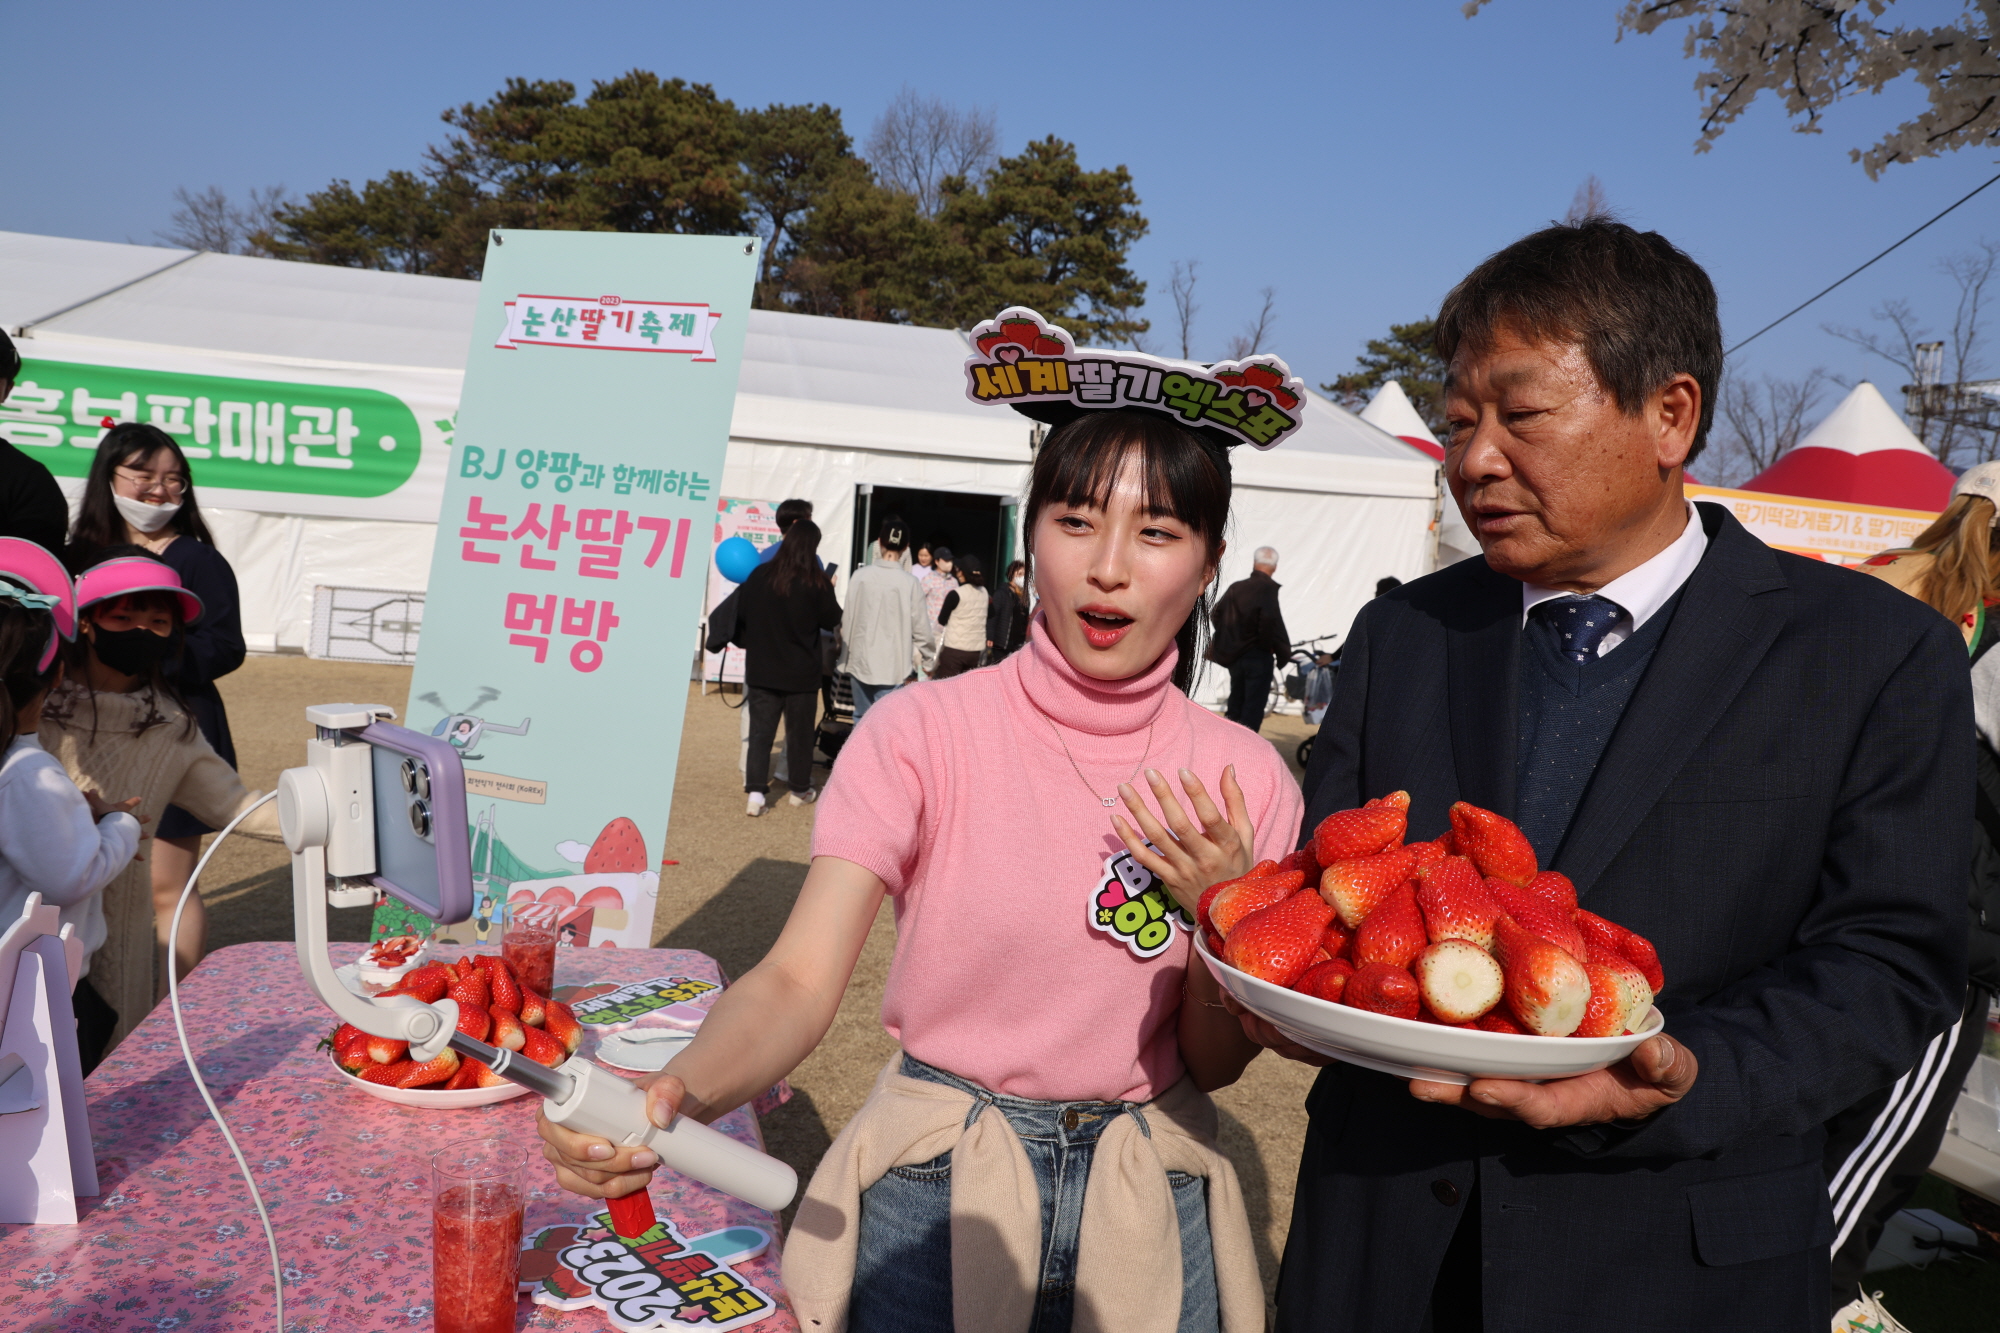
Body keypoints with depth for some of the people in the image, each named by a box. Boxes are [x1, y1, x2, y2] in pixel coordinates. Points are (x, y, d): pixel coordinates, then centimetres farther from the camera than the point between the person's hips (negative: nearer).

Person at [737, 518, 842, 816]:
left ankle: (755, 792, -3)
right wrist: (828, 591, 12)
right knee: (799, 731, 12)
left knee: (760, 730, 5)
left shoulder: (759, 575, -4)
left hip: (761, 670, 2)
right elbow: (832, 621, -2)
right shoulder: (817, 582, -13)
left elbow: (741, 616, 6)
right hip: (801, 673, -2)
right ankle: (800, 789, 25)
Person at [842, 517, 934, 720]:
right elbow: (921, 628, -5)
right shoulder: (909, 584, -12)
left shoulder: (859, 576, -6)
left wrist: (844, 651, 17)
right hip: (892, 666, -3)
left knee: (862, 719, 16)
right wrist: (926, 661, 11)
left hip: (860, 660, 3)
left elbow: (847, 619, 1)